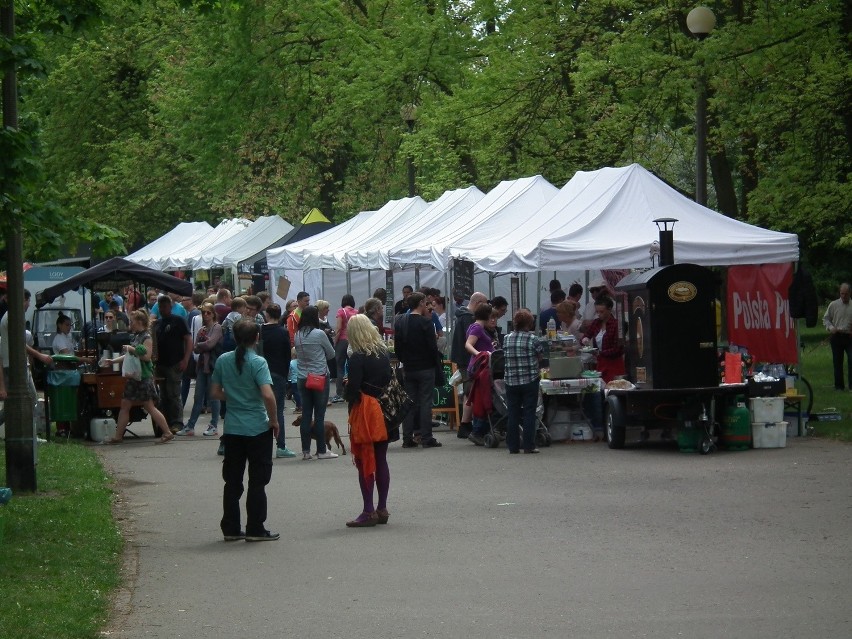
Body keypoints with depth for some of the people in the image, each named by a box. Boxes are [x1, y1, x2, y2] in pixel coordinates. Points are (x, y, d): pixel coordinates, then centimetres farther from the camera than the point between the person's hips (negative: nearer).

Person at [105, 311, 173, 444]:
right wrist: (113, 361, 21)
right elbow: (129, 356, 23)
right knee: (124, 406, 8)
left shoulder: (146, 337, -12)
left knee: (150, 407, -8)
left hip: (144, 377, -9)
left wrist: (132, 349, -19)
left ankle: (167, 433, -3)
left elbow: (147, 356, -21)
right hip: (134, 377, 9)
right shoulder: (136, 336, 14)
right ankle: (118, 436, 11)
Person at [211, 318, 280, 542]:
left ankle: (230, 528, 14)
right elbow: (267, 395, -22)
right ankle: (255, 529, 5)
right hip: (257, 429, -5)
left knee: (232, 481, 11)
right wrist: (274, 421, -9)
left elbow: (216, 392, 8)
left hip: (232, 429, 5)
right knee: (257, 481, 4)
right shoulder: (257, 363, -14)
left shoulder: (223, 360, 1)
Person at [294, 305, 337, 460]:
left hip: (303, 379, 4)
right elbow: (331, 354, 1)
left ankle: (305, 450, 9)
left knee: (306, 415, 7)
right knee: (319, 415, 0)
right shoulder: (319, 334, -11)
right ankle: (321, 451, 4)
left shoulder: (297, 335, 1)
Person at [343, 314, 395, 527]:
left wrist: (347, 389, 2)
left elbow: (353, 390, -17)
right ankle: (382, 509, 18)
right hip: (383, 410, 7)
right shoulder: (383, 353, 6)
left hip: (365, 412, -7)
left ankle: (368, 512, -2)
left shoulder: (358, 358, -14)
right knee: (381, 460, 13)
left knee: (365, 462, -1)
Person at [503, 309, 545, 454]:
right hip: (530, 381, -3)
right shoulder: (533, 340, -9)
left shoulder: (507, 339, 2)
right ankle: (528, 446, 2)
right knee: (529, 413, 3)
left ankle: (513, 446, 9)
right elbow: (540, 359, 0)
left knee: (512, 414, 8)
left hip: (511, 381, 3)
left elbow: (506, 358, 8)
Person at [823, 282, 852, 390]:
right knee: (837, 362, 5)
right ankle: (839, 386, 13)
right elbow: (826, 319, 10)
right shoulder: (833, 305, 5)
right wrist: (831, 328, -9)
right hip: (837, 337, 0)